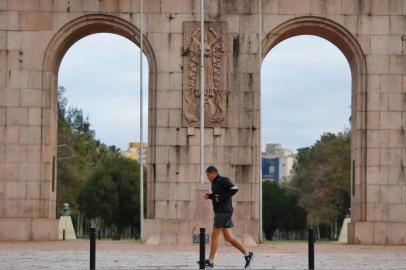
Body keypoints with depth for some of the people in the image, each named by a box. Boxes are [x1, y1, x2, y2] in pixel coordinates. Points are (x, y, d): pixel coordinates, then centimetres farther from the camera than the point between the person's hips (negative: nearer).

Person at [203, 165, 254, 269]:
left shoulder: (222, 180, -10)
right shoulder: (215, 183, 18)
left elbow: (234, 189, -21)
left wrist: (222, 197, -21)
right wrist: (209, 196, 12)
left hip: (224, 212, -10)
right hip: (220, 212, 10)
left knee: (215, 236, -7)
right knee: (229, 237, 7)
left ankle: (210, 261, -4)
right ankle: (247, 254, 9)